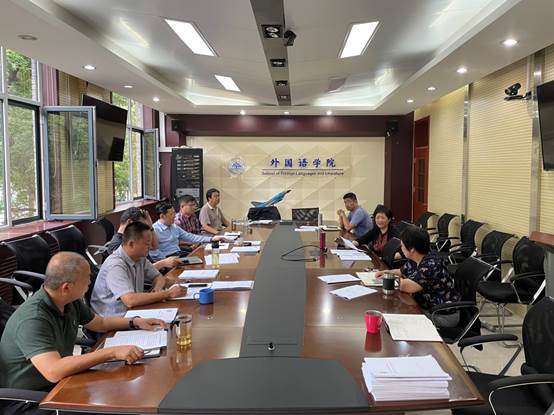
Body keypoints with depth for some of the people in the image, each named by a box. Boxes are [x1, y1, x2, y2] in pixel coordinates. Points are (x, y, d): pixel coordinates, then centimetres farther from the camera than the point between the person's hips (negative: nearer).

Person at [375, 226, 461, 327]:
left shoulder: (431, 264, -25)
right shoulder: (414, 260, 2)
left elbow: (408, 287, -31)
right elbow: (402, 272, 22)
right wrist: (386, 272, 3)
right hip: (425, 308, 8)